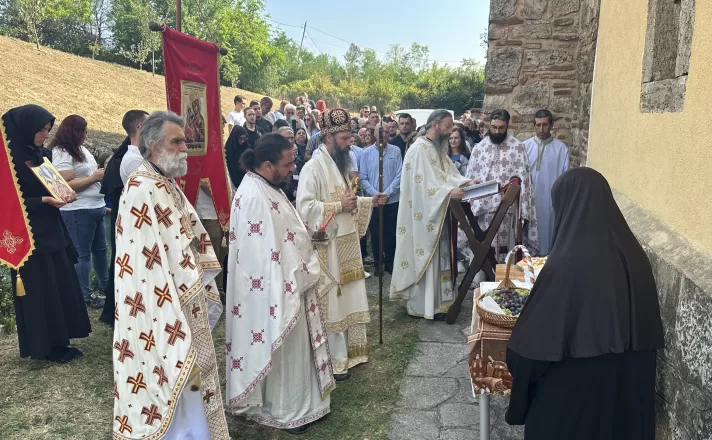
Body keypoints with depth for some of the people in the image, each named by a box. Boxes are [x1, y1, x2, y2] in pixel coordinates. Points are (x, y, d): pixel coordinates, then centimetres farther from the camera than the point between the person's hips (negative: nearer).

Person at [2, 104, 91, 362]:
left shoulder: (44, 154, 8)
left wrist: (62, 195, -3)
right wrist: (44, 201, -23)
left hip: (51, 230, 8)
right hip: (28, 235, -8)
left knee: (61, 286, 10)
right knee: (38, 291, 0)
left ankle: (58, 342, 22)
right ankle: (43, 347, 13)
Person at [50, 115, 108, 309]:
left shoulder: (82, 149, 14)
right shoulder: (61, 153, -13)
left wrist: (102, 174, 6)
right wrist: (94, 177, -16)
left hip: (96, 207, 9)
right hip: (78, 211, -9)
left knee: (100, 249, 19)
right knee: (82, 254, 1)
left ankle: (105, 287, 33)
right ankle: (86, 295, 11)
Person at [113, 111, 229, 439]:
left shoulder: (167, 185, 10)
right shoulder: (142, 191, -20)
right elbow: (148, 261, -24)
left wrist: (205, 295, 19)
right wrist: (172, 324, -24)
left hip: (185, 304, 9)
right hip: (166, 312, -9)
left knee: (192, 390, 21)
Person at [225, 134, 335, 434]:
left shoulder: (268, 188, 9)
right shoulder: (254, 197, -24)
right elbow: (267, 253, -25)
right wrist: (299, 278, -19)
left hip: (290, 282, 10)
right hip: (275, 290, -10)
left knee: (290, 349, 21)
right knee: (281, 351, 6)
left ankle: (292, 403, 37)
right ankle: (285, 411, 24)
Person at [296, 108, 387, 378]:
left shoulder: (339, 164, 13)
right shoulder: (314, 167, -15)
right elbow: (305, 207, -23)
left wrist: (369, 201, 7)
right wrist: (338, 206, -22)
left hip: (347, 243, 9)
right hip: (328, 245, -9)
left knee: (349, 298, 15)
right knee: (331, 302, 0)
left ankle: (349, 351, 30)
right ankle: (334, 360, 13)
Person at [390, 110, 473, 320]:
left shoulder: (438, 148, 14)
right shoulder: (419, 149, -17)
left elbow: (449, 173, 9)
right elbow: (424, 184, -26)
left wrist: (466, 182, -8)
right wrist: (449, 193, -35)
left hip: (437, 214, 10)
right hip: (424, 215, -10)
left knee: (438, 257, 15)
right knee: (426, 258, -2)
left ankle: (435, 300, 26)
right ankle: (425, 305, 8)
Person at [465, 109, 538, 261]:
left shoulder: (518, 147, 1)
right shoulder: (478, 148, 7)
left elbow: (524, 180, -1)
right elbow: (470, 180, 7)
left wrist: (523, 211, -7)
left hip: (508, 208, -1)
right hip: (483, 208, 2)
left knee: (506, 253, 4)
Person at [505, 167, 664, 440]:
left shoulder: (567, 265, -27)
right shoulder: (633, 255, -6)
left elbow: (536, 336, -20)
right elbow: (649, 329, 5)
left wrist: (514, 356, 0)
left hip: (570, 392, -6)